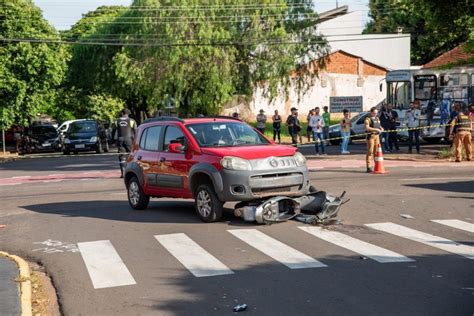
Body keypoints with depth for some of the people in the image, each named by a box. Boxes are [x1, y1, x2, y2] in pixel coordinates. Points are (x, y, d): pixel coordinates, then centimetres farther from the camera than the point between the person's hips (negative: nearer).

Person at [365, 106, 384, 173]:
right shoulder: (368, 119, -7)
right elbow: (367, 128, -20)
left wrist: (381, 128, 8)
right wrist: (375, 129, -25)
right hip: (371, 136, -7)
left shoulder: (377, 118, 18)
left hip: (377, 136, 7)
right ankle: (369, 167, -7)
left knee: (376, 151, 9)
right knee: (370, 152, -8)